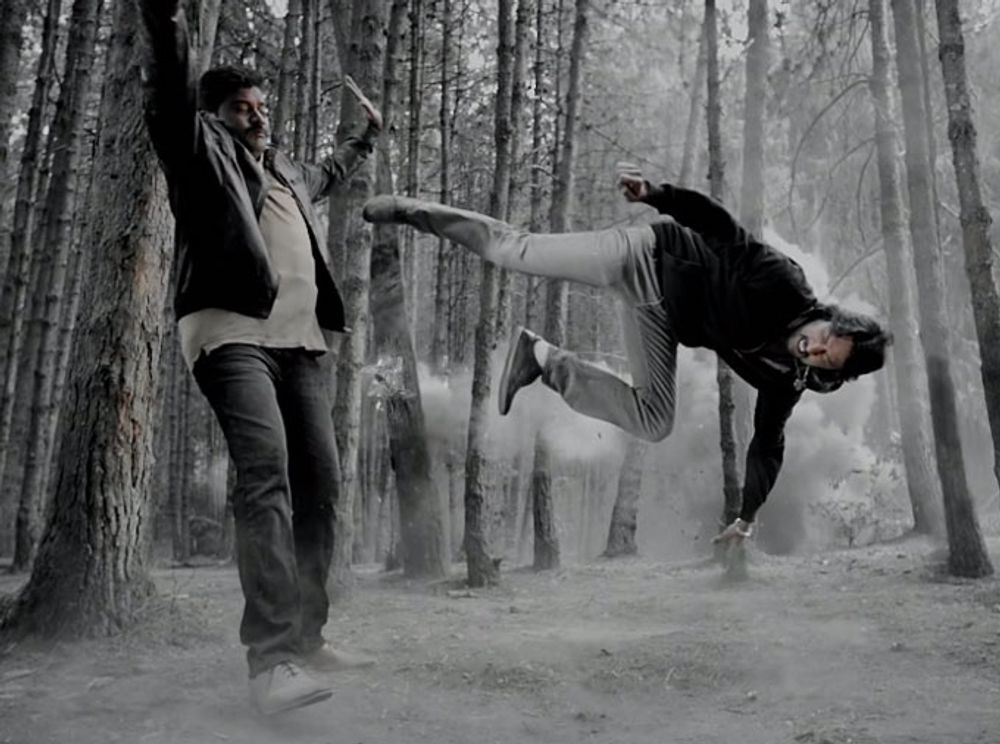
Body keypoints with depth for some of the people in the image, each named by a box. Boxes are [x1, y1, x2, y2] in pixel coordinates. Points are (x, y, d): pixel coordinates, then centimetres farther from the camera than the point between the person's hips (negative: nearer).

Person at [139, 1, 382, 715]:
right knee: (265, 474, -24)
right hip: (232, 331, -7)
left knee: (320, 483, 3)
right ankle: (271, 660, -28)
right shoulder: (201, 144, 12)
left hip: (301, 339, 7)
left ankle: (305, 636, 14)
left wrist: (369, 134, 59)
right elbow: (173, 80, -6)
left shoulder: (288, 170, 30)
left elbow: (328, 174, 52)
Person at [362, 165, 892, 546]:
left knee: (653, 423, -6)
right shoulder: (784, 285, -21)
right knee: (517, 250, -6)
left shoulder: (783, 380, -5)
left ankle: (543, 360, 5)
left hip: (658, 317, 6)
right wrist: (651, 195, -31)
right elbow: (722, 227, -21)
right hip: (648, 258, -5)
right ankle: (411, 211, 14)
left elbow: (766, 441, 3)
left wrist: (747, 516, 0)